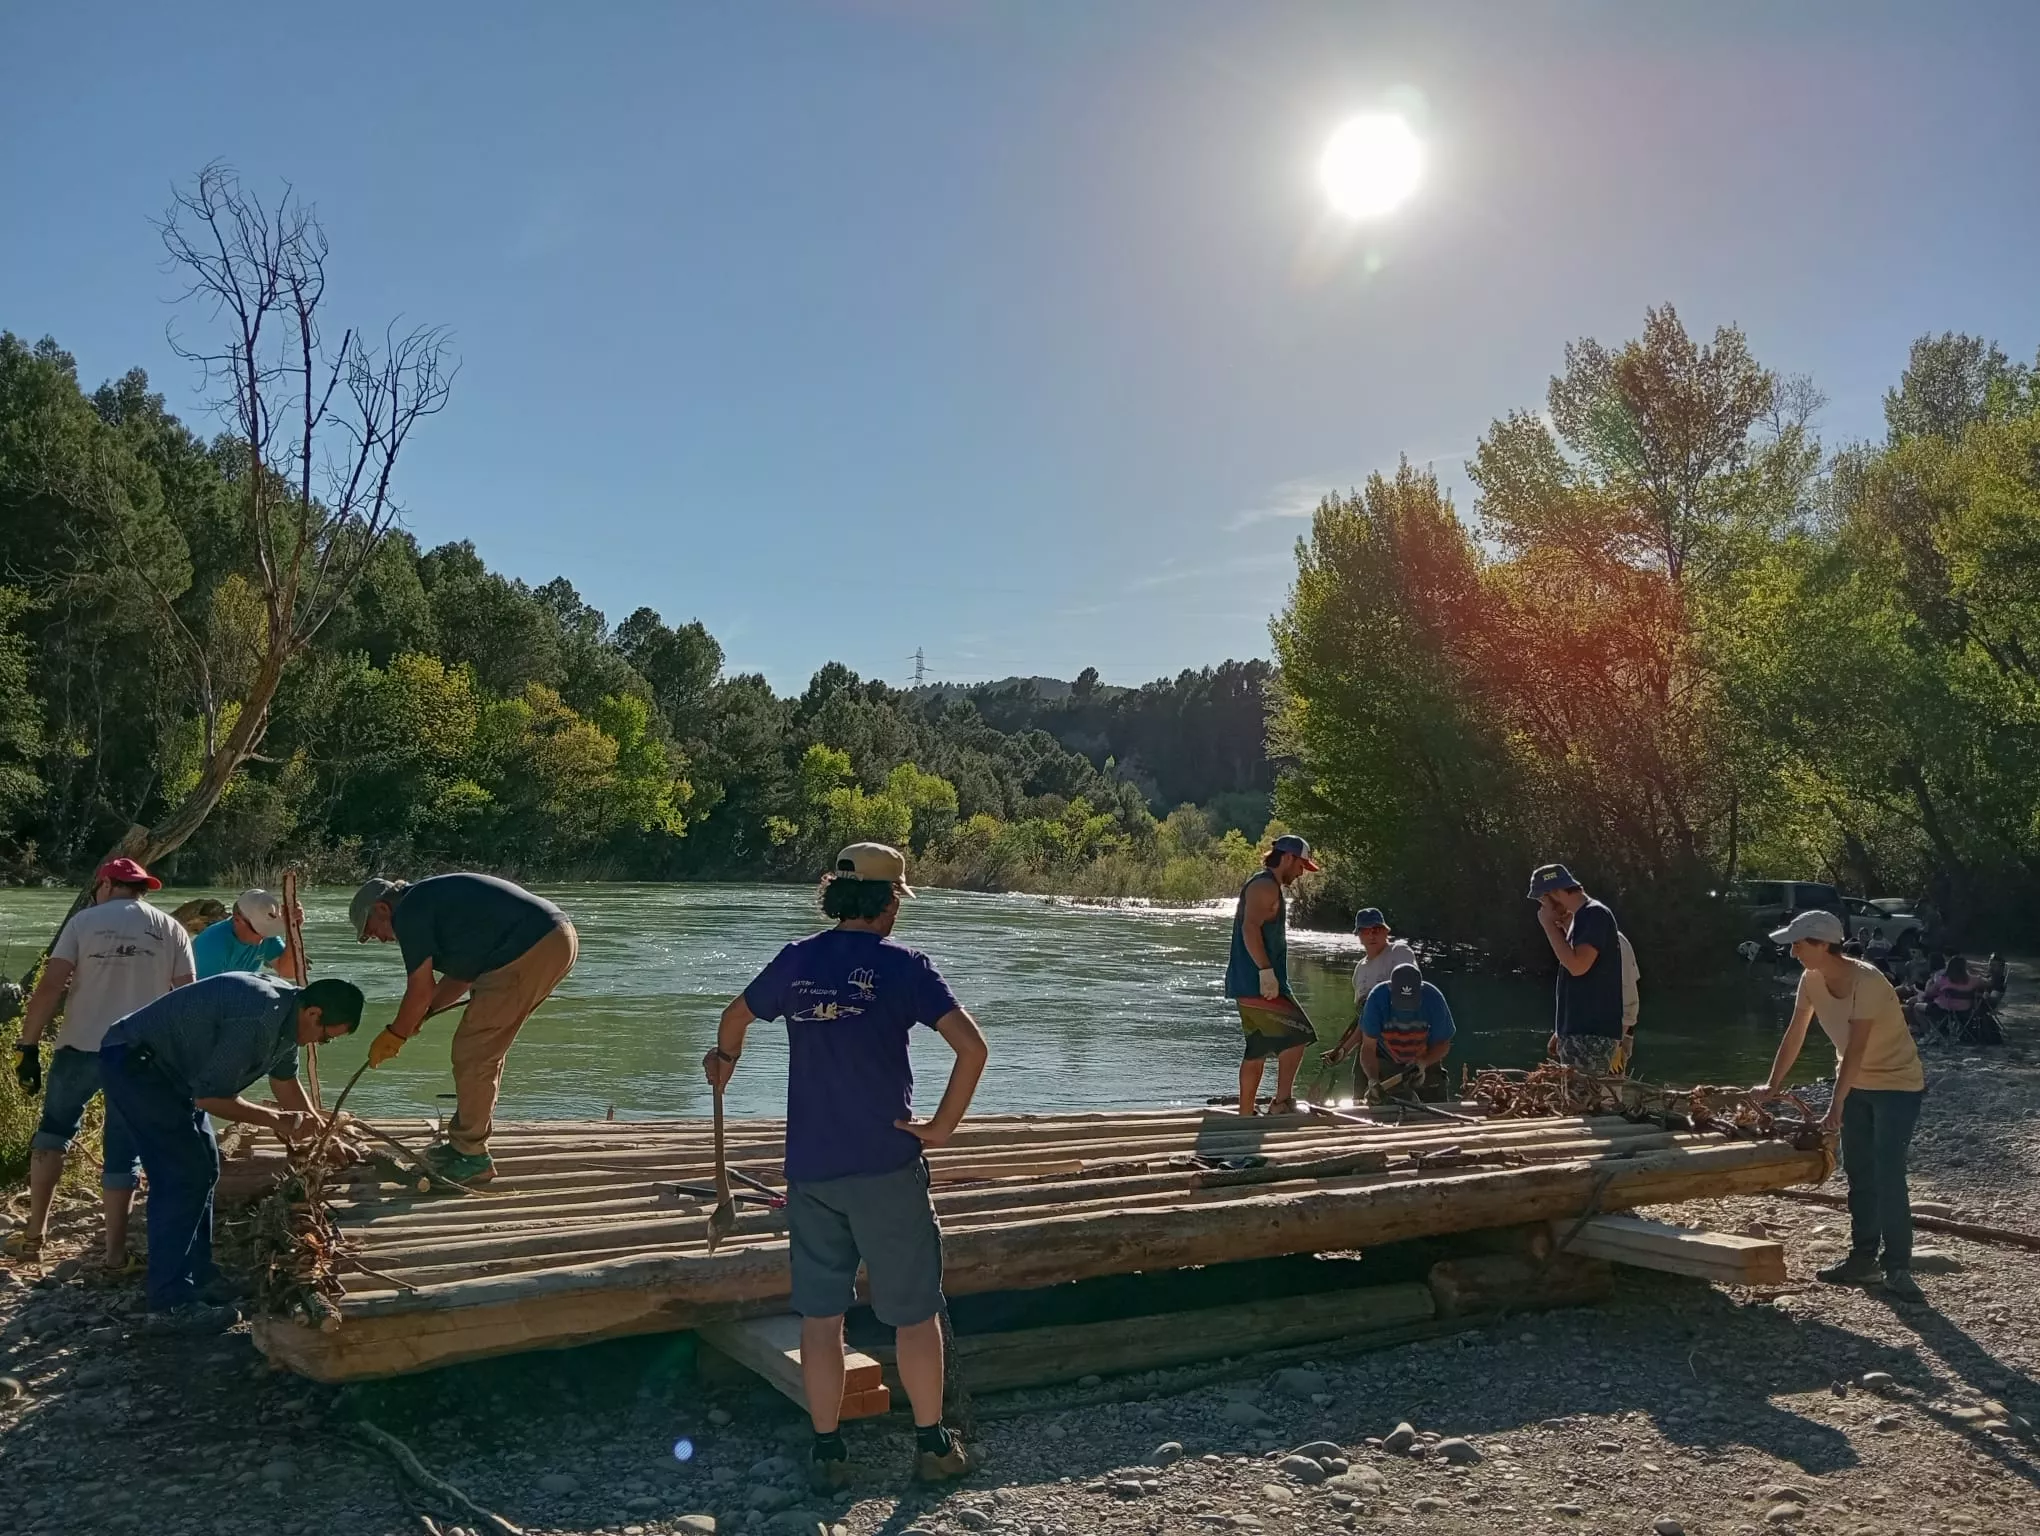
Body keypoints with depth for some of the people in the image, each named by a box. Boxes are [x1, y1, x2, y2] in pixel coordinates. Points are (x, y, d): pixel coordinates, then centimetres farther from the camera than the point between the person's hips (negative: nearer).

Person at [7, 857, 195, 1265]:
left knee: (53, 1131, 21)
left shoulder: (84, 920, 1)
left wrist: (27, 1045, -4)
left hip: (81, 1047, -1)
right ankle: (115, 1251, 10)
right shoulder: (171, 929, 5)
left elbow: (50, 987, -7)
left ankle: (34, 1235, 20)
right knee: (123, 1150, 9)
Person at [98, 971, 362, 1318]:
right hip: (132, 1062, -11)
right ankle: (169, 1300, -7)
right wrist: (275, 1119, -19)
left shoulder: (289, 1008, -1)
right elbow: (209, 1096, -26)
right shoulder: (257, 1020, -32)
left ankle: (198, 1279, 20)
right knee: (184, 1175, -13)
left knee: (204, 1168, 12)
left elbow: (285, 1082, 14)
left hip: (167, 1067, 11)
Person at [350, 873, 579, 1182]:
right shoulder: (433, 900, 26)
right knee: (485, 1048, 19)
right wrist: (420, 1014, 24)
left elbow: (420, 991, -3)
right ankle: (465, 1142, 28)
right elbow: (463, 974, 30)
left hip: (531, 951, -10)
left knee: (472, 1052, -2)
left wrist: (393, 1036, 11)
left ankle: (471, 1157, 6)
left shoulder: (409, 911, -3)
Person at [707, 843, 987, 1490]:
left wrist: (724, 1058, 45)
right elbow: (972, 1047, -19)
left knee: (820, 1314, 11)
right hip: (886, 1167, -3)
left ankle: (827, 1453, 18)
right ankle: (932, 1445, 20)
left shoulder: (795, 960, 4)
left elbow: (734, 1016, 24)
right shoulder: (903, 964, -8)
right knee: (915, 1311, 10)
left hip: (809, 1168, 4)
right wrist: (943, 1125, -7)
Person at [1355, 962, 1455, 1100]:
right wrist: (1372, 1080, -39)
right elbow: (1368, 1047, -23)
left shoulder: (1434, 999, -25)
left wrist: (1422, 1064, -28)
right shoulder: (1377, 998, -27)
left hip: (1426, 1062, 1)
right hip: (1385, 1064, -1)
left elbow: (1443, 1043, -11)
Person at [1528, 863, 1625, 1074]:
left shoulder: (1595, 915, -11)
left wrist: (1549, 926, -12)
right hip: (1578, 1031, 9)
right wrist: (1561, 1031, 21)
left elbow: (1577, 966, -22)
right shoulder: (1581, 918, 18)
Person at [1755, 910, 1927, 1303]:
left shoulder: (1867, 981, -30)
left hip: (1898, 1084, -7)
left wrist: (1835, 1108, -34)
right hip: (1856, 1082, 7)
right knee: (1858, 1174, 11)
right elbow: (1795, 1035, 2)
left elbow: (1855, 1050, -33)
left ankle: (1898, 1269, -6)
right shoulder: (1811, 979, -8)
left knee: (1888, 1176, -13)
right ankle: (1863, 1255, 21)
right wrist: (1773, 1085, 4)